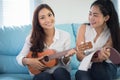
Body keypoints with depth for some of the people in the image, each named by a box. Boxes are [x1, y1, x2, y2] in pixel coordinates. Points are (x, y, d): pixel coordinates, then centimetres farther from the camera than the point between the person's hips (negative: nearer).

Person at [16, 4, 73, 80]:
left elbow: (65, 63, 0)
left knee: (59, 71, -34)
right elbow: (19, 57, 4)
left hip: (61, 73, 0)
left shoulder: (65, 35, -5)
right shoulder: (32, 38, -4)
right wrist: (28, 61, -17)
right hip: (41, 73, 0)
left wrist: (66, 58, -22)